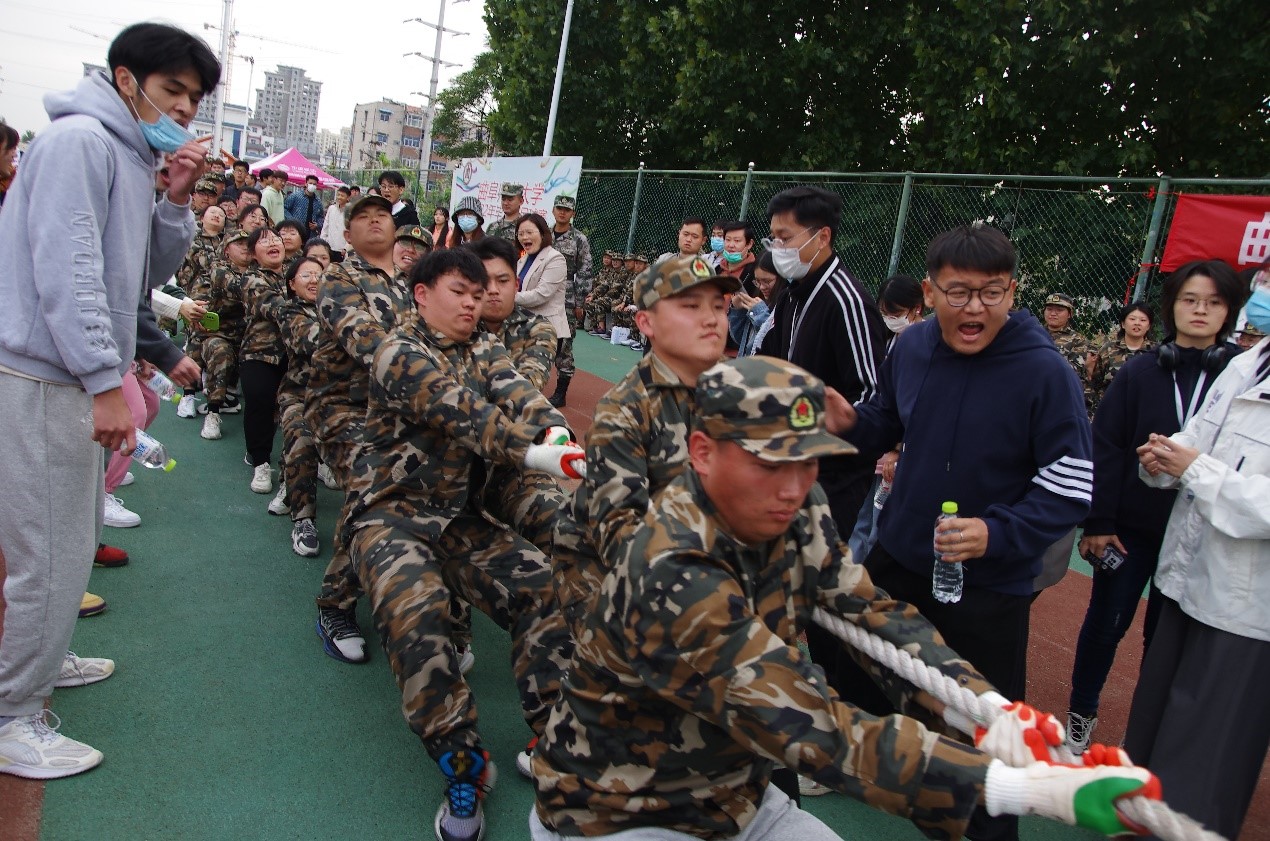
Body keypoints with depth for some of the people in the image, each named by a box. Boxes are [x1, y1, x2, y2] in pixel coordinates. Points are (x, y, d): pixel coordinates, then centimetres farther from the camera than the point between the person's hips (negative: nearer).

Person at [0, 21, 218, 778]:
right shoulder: (79, 139, -11)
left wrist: (176, 201, 0)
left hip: (76, 380, 10)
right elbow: (66, 269, -21)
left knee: (74, 537, 20)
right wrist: (107, 381, -24)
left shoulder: (133, 156, 17)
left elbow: (150, 272, 14)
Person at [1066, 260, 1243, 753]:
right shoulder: (1140, 371, -4)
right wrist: (1097, 522, -9)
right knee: (1106, 623, 10)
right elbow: (1105, 449, -5)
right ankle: (1082, 713, 29)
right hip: (1132, 526, 0)